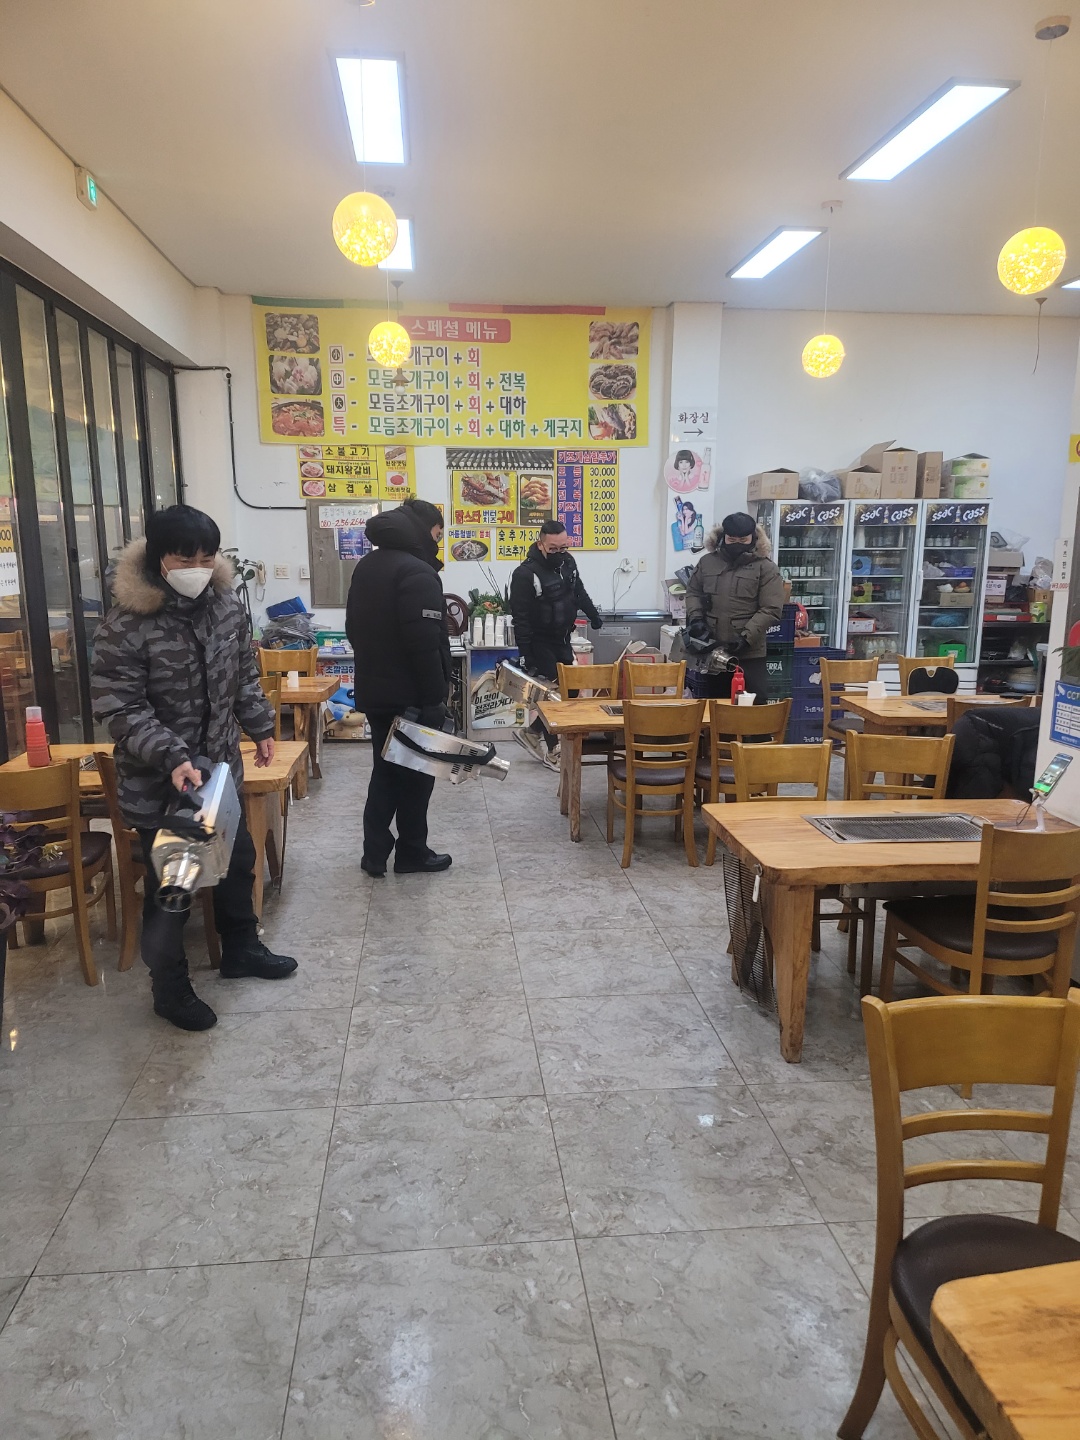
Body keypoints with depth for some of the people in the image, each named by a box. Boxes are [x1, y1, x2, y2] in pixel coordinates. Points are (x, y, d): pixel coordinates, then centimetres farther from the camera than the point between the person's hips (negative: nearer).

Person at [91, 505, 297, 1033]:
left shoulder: (226, 605, -2)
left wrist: (260, 726, 16)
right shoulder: (125, 625, -21)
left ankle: (241, 949, 44)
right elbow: (119, 709, -20)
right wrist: (172, 757, -30)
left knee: (237, 861, 21)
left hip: (221, 766, 7)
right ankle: (170, 990, 25)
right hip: (158, 782, -6)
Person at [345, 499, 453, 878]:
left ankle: (375, 853, 18)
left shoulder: (366, 566, 11)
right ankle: (412, 854, 16)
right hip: (411, 694, -8)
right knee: (416, 773, 5)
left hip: (374, 690, 9)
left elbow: (353, 628, 18)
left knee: (385, 770, 16)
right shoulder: (416, 572, -19)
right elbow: (425, 643, -25)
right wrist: (435, 697, -21)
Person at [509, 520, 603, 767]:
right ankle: (550, 751, 10)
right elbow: (520, 617, -21)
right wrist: (527, 654, -22)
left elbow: (579, 592, 20)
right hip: (541, 643, -8)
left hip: (563, 639, 8)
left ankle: (532, 733, 24)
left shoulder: (567, 562, 2)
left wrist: (594, 616, 28)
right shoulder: (525, 573, -21)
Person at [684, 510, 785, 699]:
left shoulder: (765, 568, -4)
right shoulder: (707, 562, 8)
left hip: (749, 653, -3)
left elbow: (771, 610, -9)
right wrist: (695, 618, -2)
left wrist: (746, 637, -17)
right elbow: (693, 592, 17)